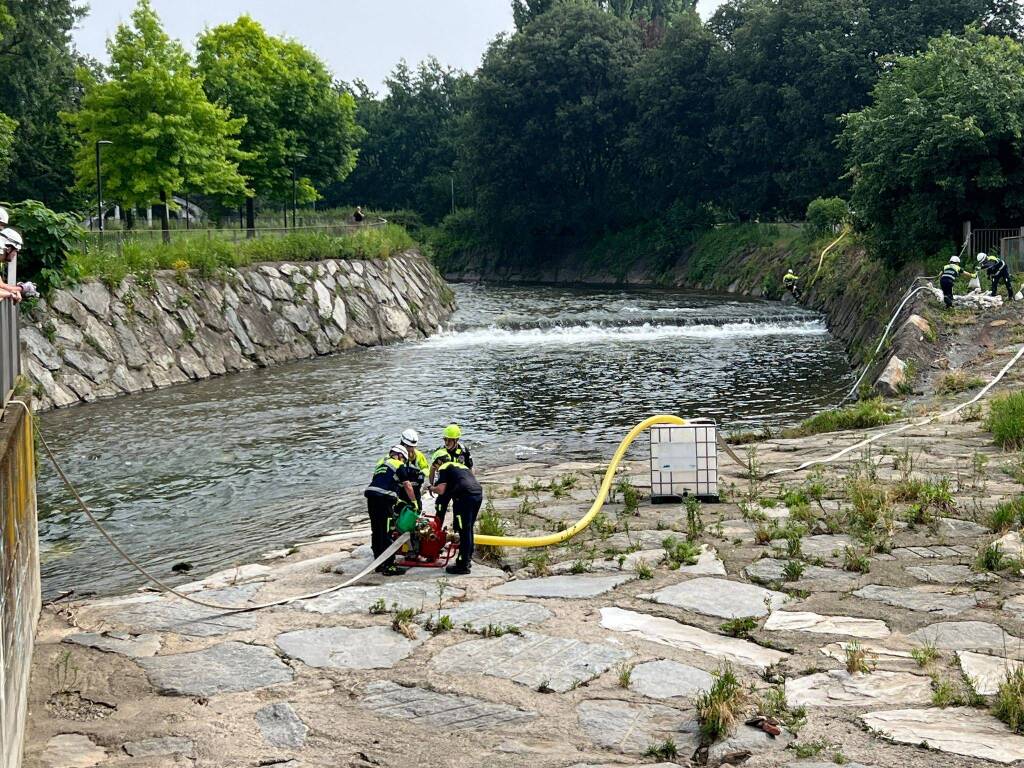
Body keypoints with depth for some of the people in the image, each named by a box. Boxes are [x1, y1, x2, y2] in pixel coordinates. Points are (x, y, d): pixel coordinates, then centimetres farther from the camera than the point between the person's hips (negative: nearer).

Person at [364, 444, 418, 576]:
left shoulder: (381, 463, 25)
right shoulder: (399, 465, 4)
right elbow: (407, 486, 4)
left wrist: (397, 499, 33)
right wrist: (414, 502, 17)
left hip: (371, 496, 7)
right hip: (384, 499, -7)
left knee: (376, 532, 15)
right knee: (386, 533, -5)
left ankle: (379, 563, 23)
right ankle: (389, 566, -4)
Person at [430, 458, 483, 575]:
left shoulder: (443, 468, 8)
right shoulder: (461, 466, 32)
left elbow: (441, 490, 0)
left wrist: (432, 488, 19)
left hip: (465, 495, -8)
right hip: (478, 494, 8)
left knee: (463, 531, -3)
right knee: (468, 529, 20)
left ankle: (463, 565, -1)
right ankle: (467, 559, 29)